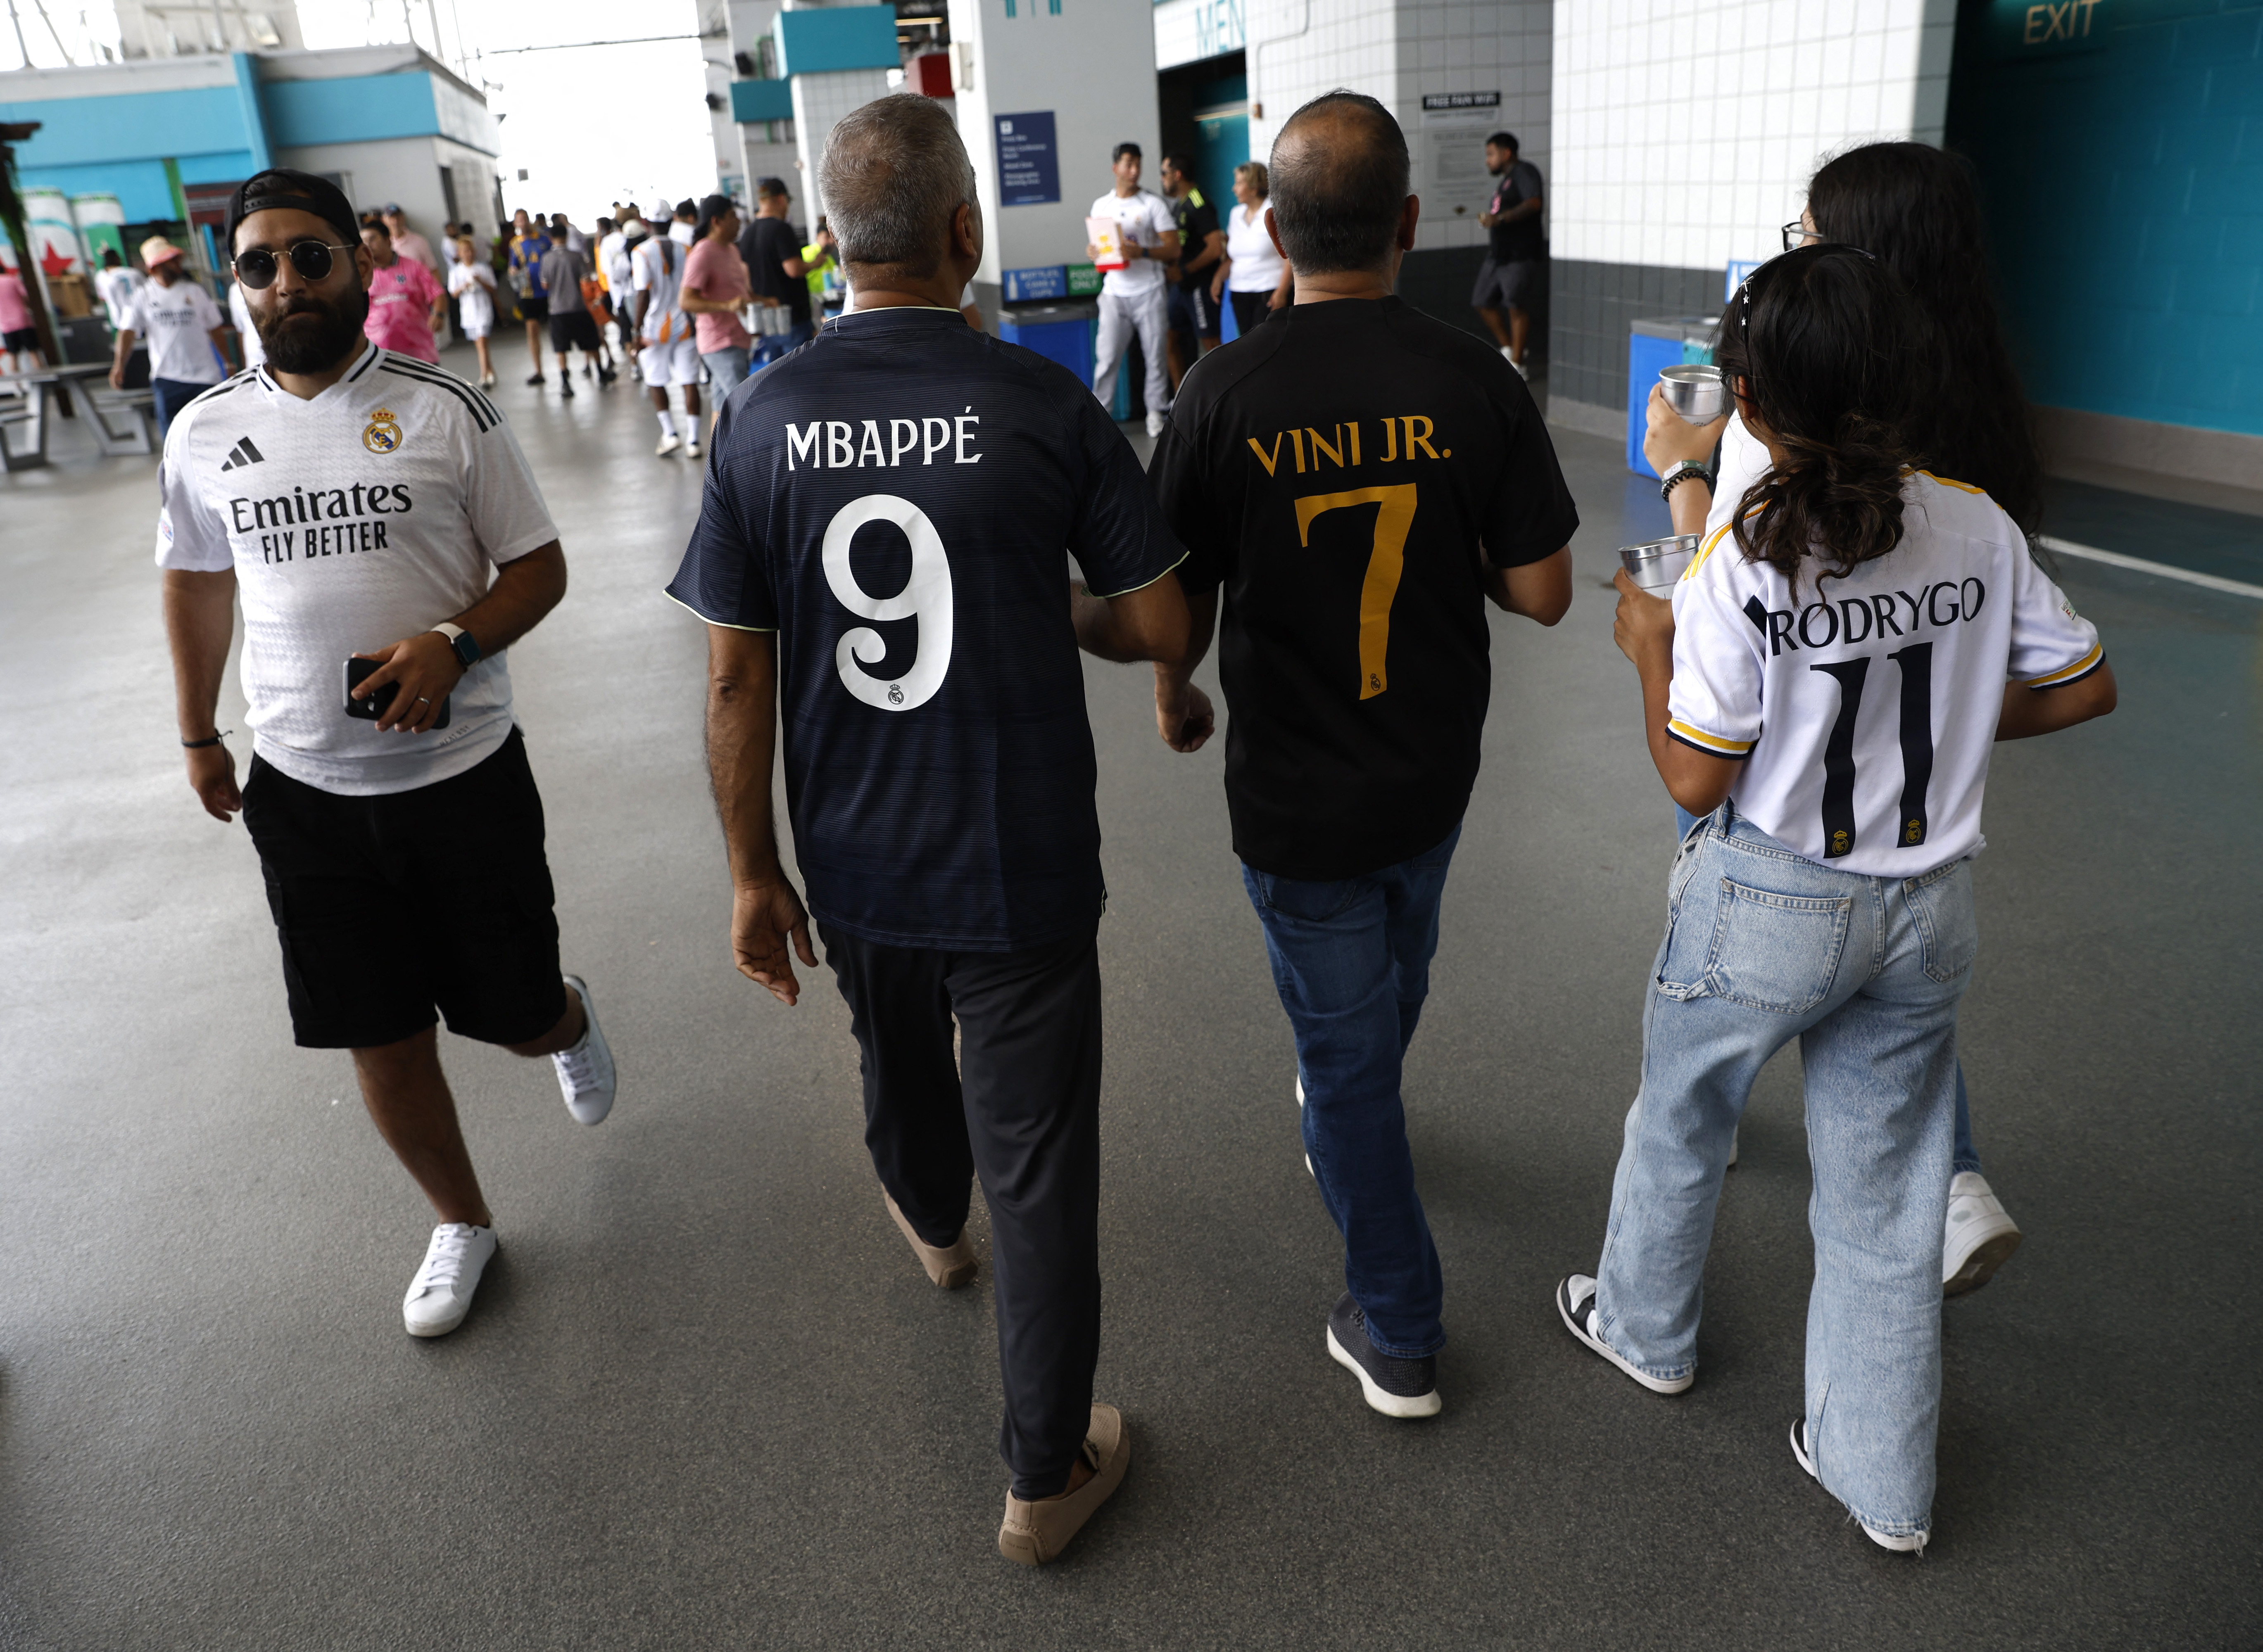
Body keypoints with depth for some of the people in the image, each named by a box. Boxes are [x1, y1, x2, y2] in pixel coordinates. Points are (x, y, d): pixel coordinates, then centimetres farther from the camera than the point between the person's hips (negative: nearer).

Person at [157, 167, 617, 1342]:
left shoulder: (446, 411, -6)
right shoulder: (205, 433, 3)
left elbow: (539, 569, -2)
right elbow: (197, 583, 17)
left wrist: (453, 646, -20)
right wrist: (197, 736, 20)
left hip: (462, 771, -2)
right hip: (301, 789, 3)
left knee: (513, 1015, 7)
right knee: (381, 1037, 9)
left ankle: (570, 1022, 46)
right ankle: (462, 1223, 32)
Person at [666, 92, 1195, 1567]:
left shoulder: (764, 422, -7)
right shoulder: (1045, 406, -15)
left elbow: (737, 679, -5)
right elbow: (1161, 627, -10)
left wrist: (756, 873, 5)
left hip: (854, 866, 4)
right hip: (1023, 867, -3)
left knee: (900, 1062, 32)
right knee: (1038, 1165, 9)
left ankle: (932, 1225, 63)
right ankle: (1049, 1474, 23)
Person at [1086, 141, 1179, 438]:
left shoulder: (1154, 204, 0)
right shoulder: (1101, 206, 11)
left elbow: (1173, 249, -5)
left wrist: (1142, 252, -20)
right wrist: (1093, 252, -5)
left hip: (1149, 292, -2)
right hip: (1115, 292, 2)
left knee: (1155, 354, 2)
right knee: (1106, 355, -3)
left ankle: (1156, 411, 14)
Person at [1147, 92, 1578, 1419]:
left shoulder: (1226, 393, -17)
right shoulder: (1478, 382, -12)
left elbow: (1178, 600, -8)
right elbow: (1544, 592, -10)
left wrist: (1175, 697, 13)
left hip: (1297, 789, -3)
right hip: (1436, 765, 3)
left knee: (1344, 1041, 11)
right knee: (1394, 974, 31)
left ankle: (1400, 1336, 23)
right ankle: (1345, 1131, 61)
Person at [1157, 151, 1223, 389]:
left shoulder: (1198, 205, -14)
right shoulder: (1178, 205, 14)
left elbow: (1215, 248, -21)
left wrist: (1185, 271, -15)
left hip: (1200, 285, -10)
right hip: (1181, 285, 10)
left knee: (1209, 342, -6)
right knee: (1172, 339, 11)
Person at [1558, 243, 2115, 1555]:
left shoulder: (1741, 563, -21)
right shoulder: (1980, 527, -6)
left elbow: (1696, 781, -18)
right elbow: (2084, 687, 4)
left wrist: (1653, 653, -3)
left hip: (1767, 910, -4)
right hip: (1928, 908, 4)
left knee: (1680, 1124, 23)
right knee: (1888, 1189, 17)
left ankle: (1646, 1329, 47)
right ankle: (1887, 1482, 30)